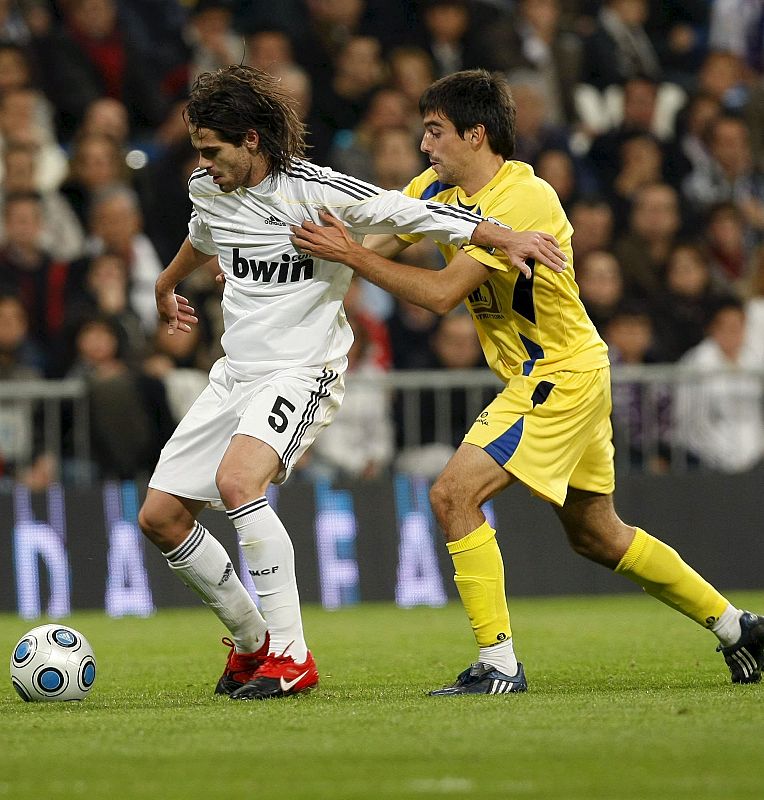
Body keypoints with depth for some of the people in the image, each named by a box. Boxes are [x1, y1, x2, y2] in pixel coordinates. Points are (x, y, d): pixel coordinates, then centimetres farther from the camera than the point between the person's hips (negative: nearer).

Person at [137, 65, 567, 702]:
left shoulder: (315, 191, -16)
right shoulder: (208, 188, 5)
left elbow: (409, 211, -15)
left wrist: (505, 237, -26)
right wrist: (167, 285, 50)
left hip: (302, 373, -8)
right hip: (234, 373, 8)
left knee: (237, 481, -33)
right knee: (160, 517, 2)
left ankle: (291, 655, -24)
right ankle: (251, 642, 21)